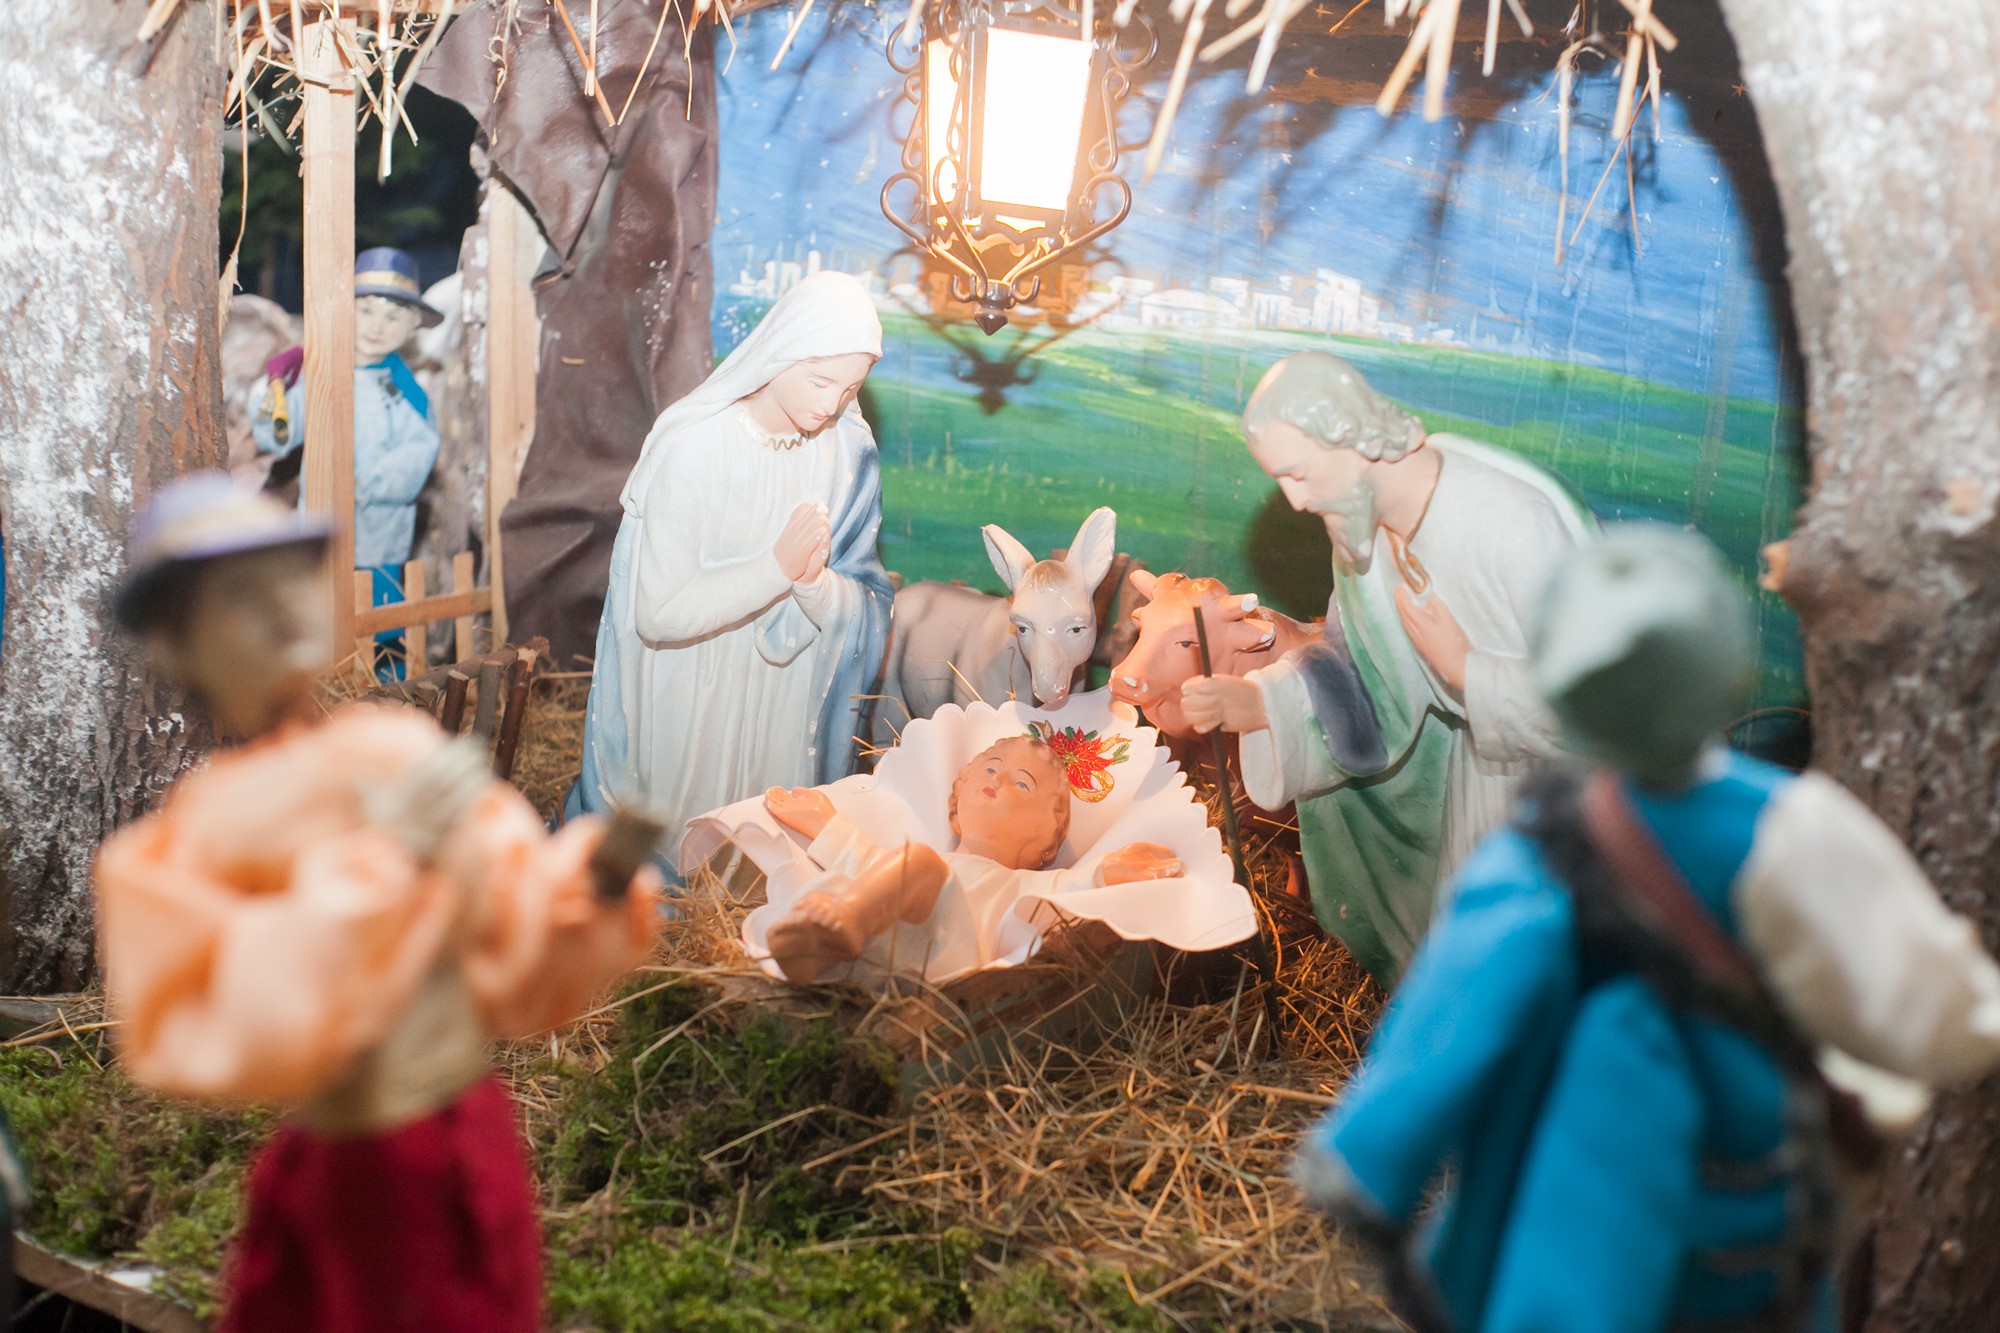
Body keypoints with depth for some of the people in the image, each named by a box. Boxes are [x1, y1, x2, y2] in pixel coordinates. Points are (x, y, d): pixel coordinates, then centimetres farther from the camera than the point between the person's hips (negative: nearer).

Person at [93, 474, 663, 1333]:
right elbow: (228, 1036, -23)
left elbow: (519, 974, 1)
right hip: (348, 1188, -2)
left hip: (470, 1159, 2)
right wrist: (379, 860, -25)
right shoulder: (189, 835, -8)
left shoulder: (405, 749, -3)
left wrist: (597, 875, -17)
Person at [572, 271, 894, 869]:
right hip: (685, 702, -3)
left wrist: (817, 583, -28)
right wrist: (778, 567, -31)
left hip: (782, 705, 3)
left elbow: (868, 608, -7)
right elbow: (658, 614, -24)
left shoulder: (848, 451, -8)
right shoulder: (692, 444, -21)